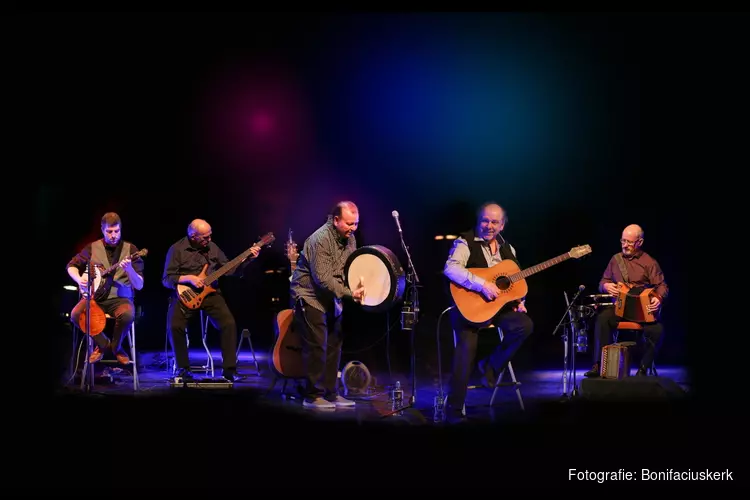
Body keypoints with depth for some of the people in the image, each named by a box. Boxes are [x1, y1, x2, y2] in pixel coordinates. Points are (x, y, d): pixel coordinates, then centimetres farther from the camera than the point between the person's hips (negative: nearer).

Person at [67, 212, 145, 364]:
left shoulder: (130, 249, 0)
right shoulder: (92, 248, 5)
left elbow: (139, 285, -5)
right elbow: (72, 265, 20)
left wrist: (129, 269, -26)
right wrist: (79, 279, -2)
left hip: (120, 298, -2)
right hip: (95, 296, 2)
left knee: (127, 315, -36)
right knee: (76, 315, -28)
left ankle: (116, 347, -2)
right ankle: (102, 344, 0)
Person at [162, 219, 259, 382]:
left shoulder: (212, 247, 7)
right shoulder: (177, 249, -6)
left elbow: (229, 270, 12)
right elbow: (166, 279, -7)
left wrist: (247, 259, -1)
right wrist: (188, 278, -21)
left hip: (210, 293, 3)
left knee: (229, 323, -20)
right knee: (175, 326, -27)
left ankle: (229, 369, -11)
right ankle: (183, 368, -9)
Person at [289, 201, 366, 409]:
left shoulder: (349, 239, 2)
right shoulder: (320, 240, -23)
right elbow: (322, 278, -28)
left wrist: (358, 286, -12)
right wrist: (349, 293, -32)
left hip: (331, 299, 8)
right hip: (310, 297, -8)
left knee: (334, 346, 9)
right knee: (317, 347, -9)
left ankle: (330, 393, 17)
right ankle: (312, 396, -1)